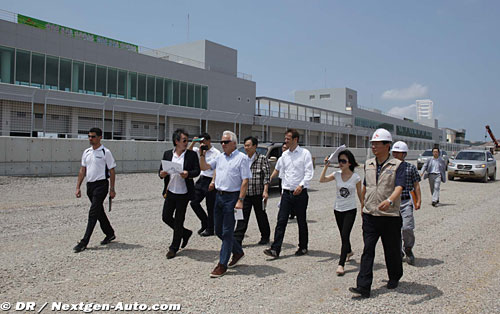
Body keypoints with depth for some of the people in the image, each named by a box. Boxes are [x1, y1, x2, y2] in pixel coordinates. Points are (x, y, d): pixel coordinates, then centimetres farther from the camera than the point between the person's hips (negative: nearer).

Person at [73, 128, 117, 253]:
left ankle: (84, 243, -7)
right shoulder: (86, 152, 10)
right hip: (90, 185, 7)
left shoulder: (105, 152, -7)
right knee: (99, 212, 16)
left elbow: (112, 171, -6)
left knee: (93, 213, -9)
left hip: (101, 185, -7)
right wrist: (78, 187, 8)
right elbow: (82, 171, 14)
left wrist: (112, 189, -9)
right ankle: (110, 234, 32)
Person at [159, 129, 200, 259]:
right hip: (170, 192, 4)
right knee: (166, 217, 8)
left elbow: (197, 170, -6)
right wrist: (161, 174, -15)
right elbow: (161, 170, 8)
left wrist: (188, 174, -26)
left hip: (183, 193, -4)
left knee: (179, 220, 4)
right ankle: (185, 233, 32)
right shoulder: (167, 154, 4)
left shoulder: (192, 154, -4)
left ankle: (173, 248, 19)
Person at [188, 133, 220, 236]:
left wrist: (213, 182, -20)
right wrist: (193, 142, 0)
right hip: (201, 179, 7)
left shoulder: (216, 153, -10)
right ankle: (205, 223, 24)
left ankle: (210, 229, 16)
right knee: (194, 202, 6)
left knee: (210, 207, 2)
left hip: (210, 181, -7)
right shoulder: (200, 150, 10)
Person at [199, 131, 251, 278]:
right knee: (218, 230, 13)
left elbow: (245, 181, -12)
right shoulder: (220, 157, 14)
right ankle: (238, 252, 33)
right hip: (219, 195, 7)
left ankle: (222, 265, 6)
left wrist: (240, 200, -19)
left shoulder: (242, 158, -7)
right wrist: (202, 155, 2)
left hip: (232, 197, -7)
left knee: (227, 232, -3)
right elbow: (204, 167, 19)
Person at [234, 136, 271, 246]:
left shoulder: (262, 158, -4)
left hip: (258, 193, -3)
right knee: (242, 218, 0)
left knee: (261, 216, 10)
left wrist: (265, 191, -15)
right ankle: (237, 240, 2)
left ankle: (265, 237, 27)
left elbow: (267, 176, -8)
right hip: (245, 194, 4)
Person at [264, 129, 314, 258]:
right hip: (287, 193, 4)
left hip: (300, 193, -4)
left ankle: (303, 248, 25)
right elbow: (278, 170, 25)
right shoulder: (284, 155, 11)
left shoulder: (305, 153, -5)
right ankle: (275, 249, -5)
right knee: (281, 221, -4)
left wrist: (301, 185, -24)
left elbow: (309, 172, -12)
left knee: (301, 222, 9)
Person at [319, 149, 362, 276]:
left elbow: (360, 194, 1)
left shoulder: (356, 177, -8)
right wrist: (326, 166, -12)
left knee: (345, 235, -13)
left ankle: (341, 264, -11)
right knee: (343, 236, 18)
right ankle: (349, 251, 47)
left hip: (350, 210, -4)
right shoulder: (337, 175, -1)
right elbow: (322, 180, -11)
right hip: (338, 209, 4)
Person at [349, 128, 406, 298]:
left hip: (390, 216, -3)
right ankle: (363, 287, -1)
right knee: (367, 251, -1)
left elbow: (399, 187, -20)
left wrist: (389, 201, -38)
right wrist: (362, 206, 24)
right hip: (369, 215, 4)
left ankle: (394, 277, 37)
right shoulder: (368, 164, 10)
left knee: (392, 250, 13)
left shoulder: (397, 165, -6)